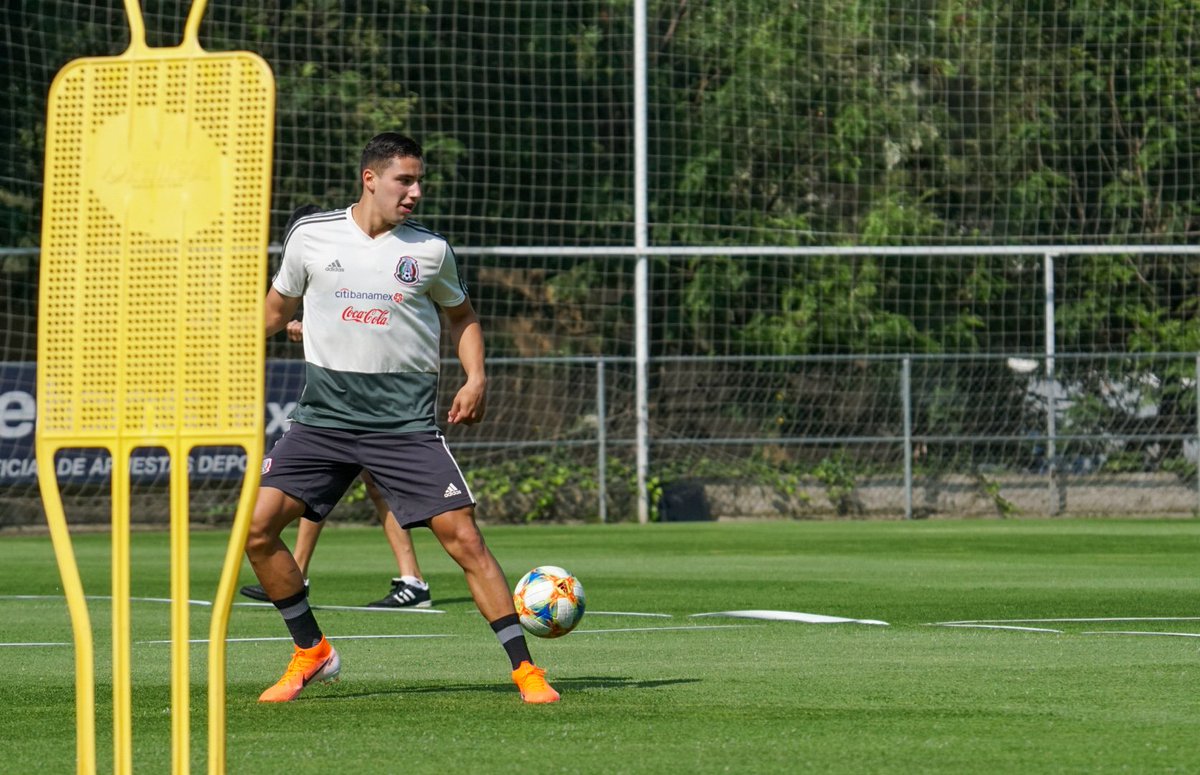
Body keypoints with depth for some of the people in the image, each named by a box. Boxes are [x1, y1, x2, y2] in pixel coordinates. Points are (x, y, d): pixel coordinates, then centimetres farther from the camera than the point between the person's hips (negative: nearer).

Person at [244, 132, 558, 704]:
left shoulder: (430, 251, 3)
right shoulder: (312, 236, 2)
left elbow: (461, 315, 18)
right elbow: (277, 309, 18)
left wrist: (475, 378, 4)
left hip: (406, 422, -1)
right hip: (324, 417, 1)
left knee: (462, 535, -11)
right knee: (256, 526, -10)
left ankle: (524, 668, -2)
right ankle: (311, 652, 9)